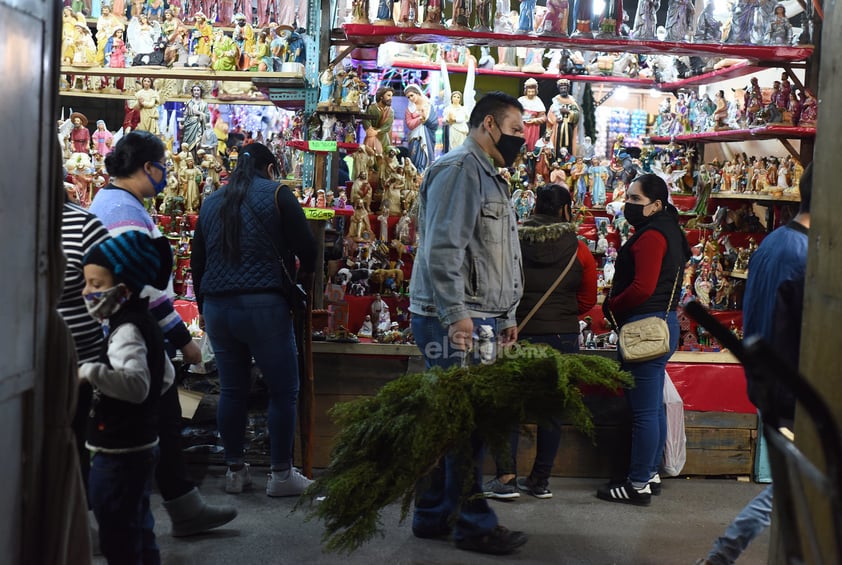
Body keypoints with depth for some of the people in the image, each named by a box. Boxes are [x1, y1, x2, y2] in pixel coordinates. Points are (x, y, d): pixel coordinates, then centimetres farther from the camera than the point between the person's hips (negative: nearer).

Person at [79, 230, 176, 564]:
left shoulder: (126, 331, -19)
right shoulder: (142, 324, 11)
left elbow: (137, 383, -35)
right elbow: (165, 376, 22)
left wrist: (89, 371, -37)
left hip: (120, 454, -10)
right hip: (140, 445, 10)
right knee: (138, 531, 21)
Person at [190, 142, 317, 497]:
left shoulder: (212, 202, 16)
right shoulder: (276, 194, 0)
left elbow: (197, 261, 20)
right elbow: (305, 247, -2)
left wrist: (203, 307, 29)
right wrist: (308, 272, 20)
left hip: (216, 307, 6)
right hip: (263, 305, -6)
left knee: (232, 389, 12)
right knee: (283, 390, 4)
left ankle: (235, 471, 19)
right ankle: (281, 474, 8)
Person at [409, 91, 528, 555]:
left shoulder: (488, 177, 23)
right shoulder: (460, 169, -10)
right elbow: (442, 249, -21)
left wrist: (505, 316, 24)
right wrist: (456, 315, -26)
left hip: (478, 319, 10)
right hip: (455, 321, -10)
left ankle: (433, 516, 20)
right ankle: (474, 524, 3)